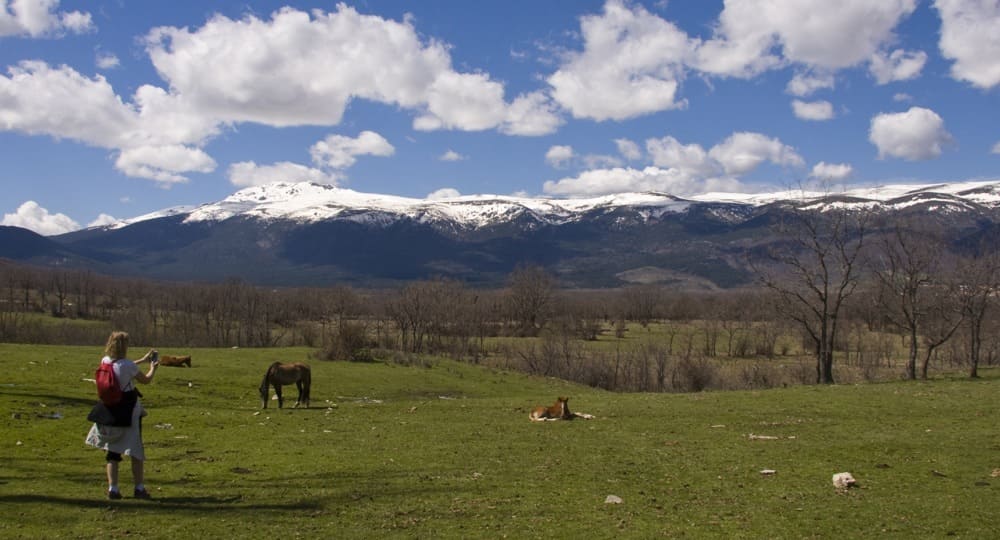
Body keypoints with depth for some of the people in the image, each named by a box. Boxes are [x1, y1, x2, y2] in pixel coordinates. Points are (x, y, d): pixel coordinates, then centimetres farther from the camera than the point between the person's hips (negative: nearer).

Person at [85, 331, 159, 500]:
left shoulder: (105, 362, 0)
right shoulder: (128, 365, -17)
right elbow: (146, 380, -2)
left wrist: (143, 359, 27)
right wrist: (153, 368, 17)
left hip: (110, 410, 5)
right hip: (129, 411, -5)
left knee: (112, 450, 10)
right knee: (136, 448, 4)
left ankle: (112, 489, 7)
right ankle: (139, 488, 6)